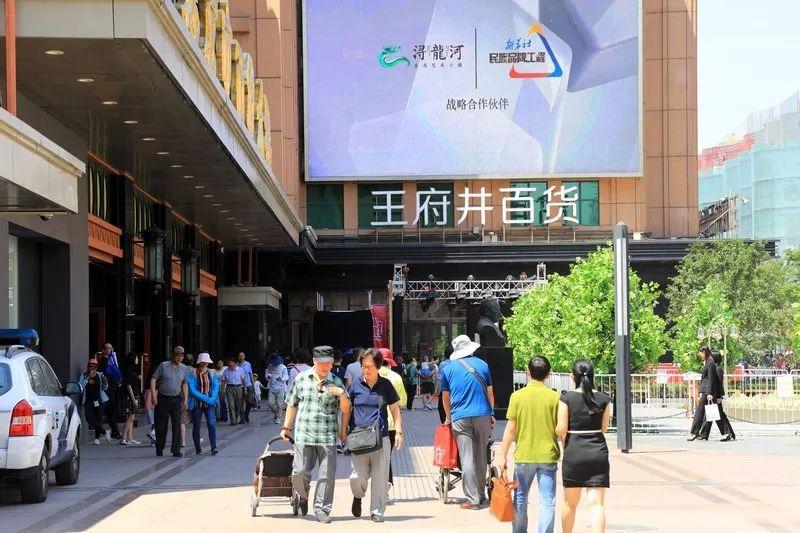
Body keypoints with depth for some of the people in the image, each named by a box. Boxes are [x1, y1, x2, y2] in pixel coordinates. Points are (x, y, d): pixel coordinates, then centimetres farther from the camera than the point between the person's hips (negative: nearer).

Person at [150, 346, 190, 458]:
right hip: (162, 399, -2)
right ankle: (159, 449, 18)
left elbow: (184, 385, 13)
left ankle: (176, 450, -2)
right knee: (161, 425, 4)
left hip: (176, 399, 2)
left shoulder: (184, 368, 7)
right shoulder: (163, 366, -3)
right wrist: (153, 395, -10)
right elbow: (153, 379, -2)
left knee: (177, 425, -5)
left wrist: (185, 399, 5)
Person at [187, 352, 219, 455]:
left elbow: (216, 387, 5)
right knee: (196, 426, 4)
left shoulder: (212, 373, 9)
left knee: (211, 424, -13)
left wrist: (212, 399, -14)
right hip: (196, 403, -1)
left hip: (209, 404, 1)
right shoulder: (192, 373, -2)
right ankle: (198, 449, 13)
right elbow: (192, 390, -9)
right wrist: (205, 398, -15)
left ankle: (214, 447, -16)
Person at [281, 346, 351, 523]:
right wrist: (286, 427, 17)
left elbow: (346, 410, 5)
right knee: (300, 471, -2)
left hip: (328, 436, 0)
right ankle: (301, 497, 27)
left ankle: (321, 509, 9)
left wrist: (342, 394, -13)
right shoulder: (301, 379, 7)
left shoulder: (336, 382, 5)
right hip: (304, 435, 0)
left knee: (327, 474, -2)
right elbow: (292, 404, 17)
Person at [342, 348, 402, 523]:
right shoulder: (356, 384, 5)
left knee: (380, 477, 0)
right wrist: (343, 431, 10)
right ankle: (358, 496, 26)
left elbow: (395, 409, 11)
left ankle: (377, 511, 12)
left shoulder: (385, 385, 5)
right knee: (358, 476, -6)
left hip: (381, 437, 0)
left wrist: (399, 432, 5)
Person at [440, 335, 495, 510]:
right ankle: (481, 494, 20)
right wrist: (491, 413, 21)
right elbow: (490, 392, 10)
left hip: (460, 418, -1)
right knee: (481, 457, 12)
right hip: (483, 415, 1)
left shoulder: (448, 368, 6)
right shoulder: (481, 365, 6)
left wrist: (448, 417, 26)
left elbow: (445, 396, 13)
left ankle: (473, 499, -8)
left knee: (467, 459, -4)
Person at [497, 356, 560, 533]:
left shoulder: (517, 396, -4)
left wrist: (502, 455, 2)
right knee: (547, 503, 2)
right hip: (548, 455, 0)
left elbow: (510, 428, -4)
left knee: (520, 500, 15)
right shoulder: (555, 397, -5)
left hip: (523, 456, 1)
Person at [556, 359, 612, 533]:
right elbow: (603, 428, 4)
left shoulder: (566, 398, -6)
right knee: (597, 503, -4)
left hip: (573, 452, -1)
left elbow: (561, 429, -9)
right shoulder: (604, 399, 0)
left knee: (570, 502, 16)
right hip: (598, 452, 1)